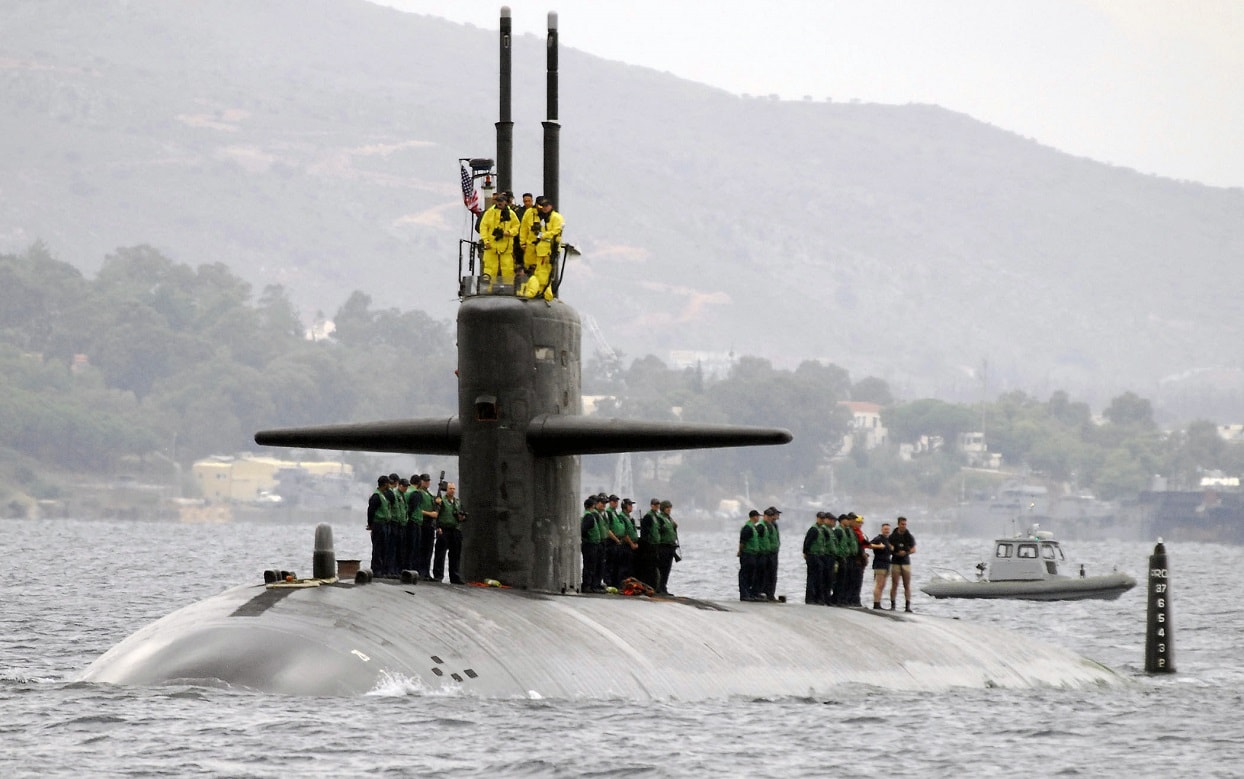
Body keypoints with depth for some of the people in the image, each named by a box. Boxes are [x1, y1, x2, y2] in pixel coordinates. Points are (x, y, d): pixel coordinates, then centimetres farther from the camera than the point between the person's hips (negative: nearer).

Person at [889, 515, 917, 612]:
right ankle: (892, 605, 0)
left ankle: (908, 606, -2)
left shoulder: (909, 537, 6)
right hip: (895, 563, -1)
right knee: (894, 585, -4)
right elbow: (889, 550, 4)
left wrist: (905, 553, -14)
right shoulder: (892, 537, 3)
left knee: (907, 585, -1)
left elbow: (913, 550, 4)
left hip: (906, 563, 1)